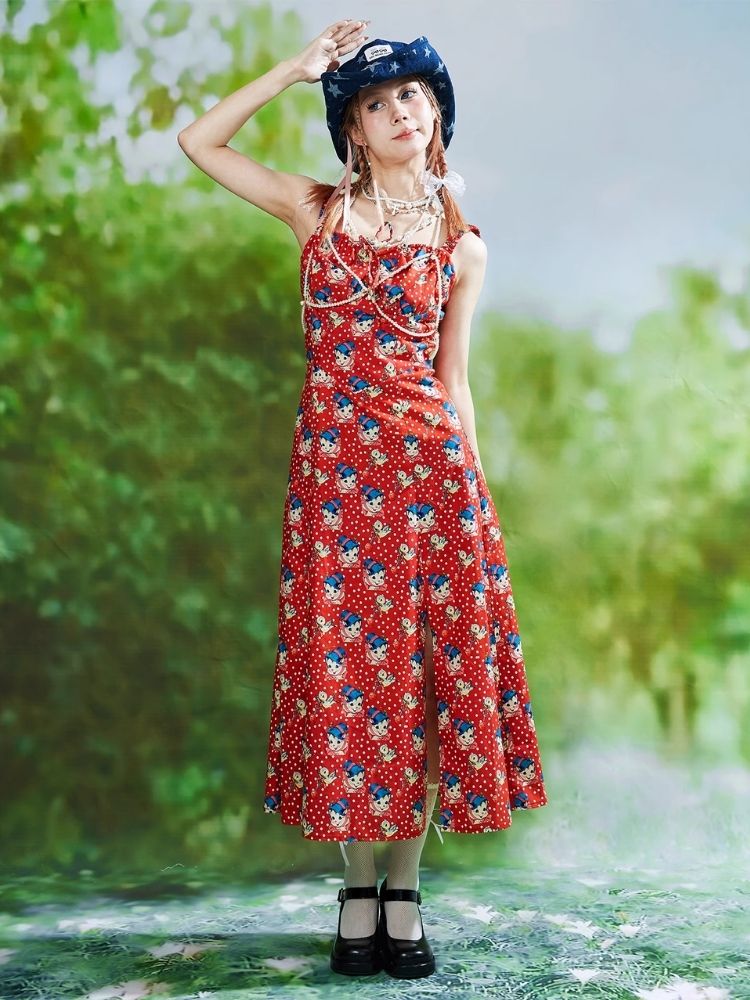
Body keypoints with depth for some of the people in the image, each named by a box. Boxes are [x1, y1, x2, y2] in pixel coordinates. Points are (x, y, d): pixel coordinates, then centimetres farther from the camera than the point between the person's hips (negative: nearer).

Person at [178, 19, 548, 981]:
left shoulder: (463, 244, 10)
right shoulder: (317, 209, 10)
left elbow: (452, 379, 11)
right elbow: (199, 142, 8)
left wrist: (477, 490, 6)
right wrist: (298, 66, 5)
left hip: (432, 464, 1)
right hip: (334, 462, 0)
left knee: (429, 670, 1)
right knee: (345, 664, 1)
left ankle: (404, 891, 15)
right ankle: (357, 893, 15)